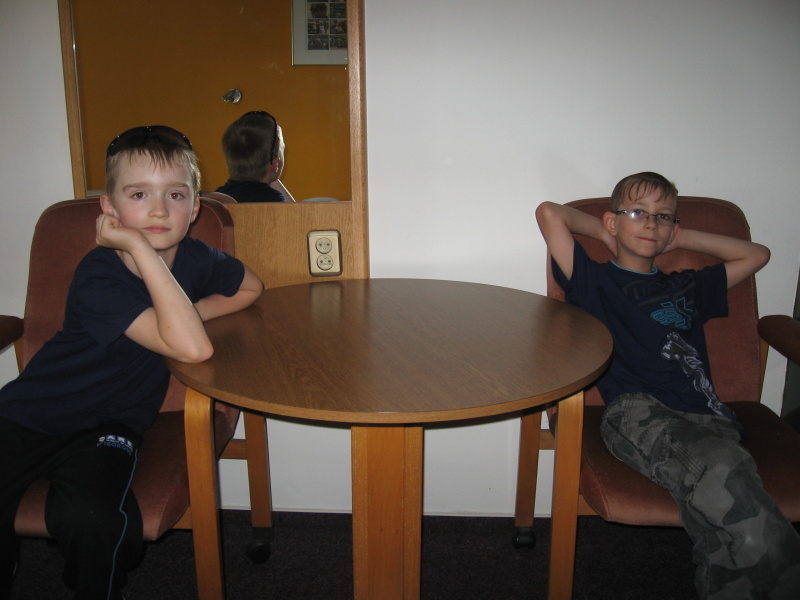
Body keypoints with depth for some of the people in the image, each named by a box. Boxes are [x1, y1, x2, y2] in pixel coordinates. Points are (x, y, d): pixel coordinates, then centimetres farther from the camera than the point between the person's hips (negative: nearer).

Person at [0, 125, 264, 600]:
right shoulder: (98, 279, -24)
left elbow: (252, 287, 13)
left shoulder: (195, 258, -7)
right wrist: (140, 247, -36)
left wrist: (192, 312, -6)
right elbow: (193, 349, -35)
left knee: (90, 519, -27)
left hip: (107, 426, 2)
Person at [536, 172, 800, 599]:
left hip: (704, 415, 4)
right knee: (720, 473, -36)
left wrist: (682, 239, 37)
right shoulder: (597, 282, 19)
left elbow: (757, 254, 44)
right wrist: (601, 232, 26)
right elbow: (549, 213, 10)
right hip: (636, 409, -4)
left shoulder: (686, 289, 34)